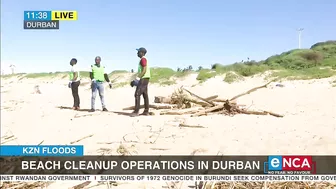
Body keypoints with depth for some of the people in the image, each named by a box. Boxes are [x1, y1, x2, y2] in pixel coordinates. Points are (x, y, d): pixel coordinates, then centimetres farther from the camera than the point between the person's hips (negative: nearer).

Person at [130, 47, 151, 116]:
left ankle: (136, 111, -15)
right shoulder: (144, 59, 20)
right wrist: (138, 78, 20)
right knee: (145, 95, 9)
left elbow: (144, 70, -21)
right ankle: (146, 111, 10)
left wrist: (138, 78, -22)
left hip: (143, 79, -11)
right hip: (145, 79, 11)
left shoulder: (143, 59, -12)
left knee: (137, 94, -13)